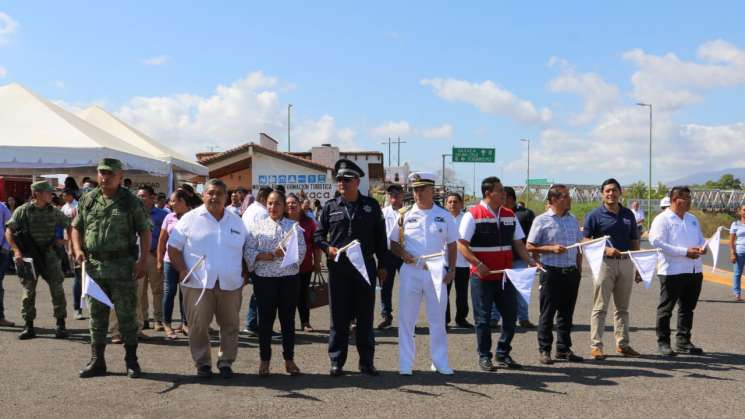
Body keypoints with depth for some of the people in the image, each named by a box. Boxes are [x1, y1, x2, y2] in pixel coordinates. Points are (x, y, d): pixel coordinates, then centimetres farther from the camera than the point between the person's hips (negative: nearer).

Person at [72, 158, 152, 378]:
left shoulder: (131, 202, -2)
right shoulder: (88, 200, 9)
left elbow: (145, 232, -2)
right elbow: (76, 227, 16)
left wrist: (143, 260, -11)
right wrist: (78, 249, -1)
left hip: (123, 267, -3)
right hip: (94, 265, 4)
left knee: (127, 314, 3)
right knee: (97, 316, 10)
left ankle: (131, 360, 14)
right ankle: (96, 361, 19)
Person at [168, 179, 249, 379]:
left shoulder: (236, 221, 12)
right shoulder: (190, 218, 2)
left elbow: (246, 248, 20)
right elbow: (173, 247, 2)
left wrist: (244, 272, 8)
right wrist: (182, 271, -8)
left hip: (230, 284, 3)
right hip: (198, 283, -3)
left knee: (230, 325, 7)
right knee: (198, 326, 0)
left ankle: (226, 362, 20)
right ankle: (202, 363, 14)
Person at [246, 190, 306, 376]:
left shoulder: (294, 226, 7)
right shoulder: (258, 226, 6)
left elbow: (301, 250, -2)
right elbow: (249, 251, 1)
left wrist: (285, 252, -19)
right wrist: (264, 256, -16)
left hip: (289, 278, 0)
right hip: (264, 278, 0)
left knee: (288, 319, 7)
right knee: (265, 319, 5)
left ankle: (289, 359, 17)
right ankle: (264, 359, 15)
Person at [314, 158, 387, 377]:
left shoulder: (371, 206, 7)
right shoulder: (330, 206, 6)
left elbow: (380, 236, 10)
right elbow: (318, 235, 11)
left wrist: (382, 265, 7)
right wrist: (327, 248, -9)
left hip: (365, 268, 0)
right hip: (338, 269, 0)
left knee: (365, 316, 5)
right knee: (339, 317, 5)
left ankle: (366, 362, 15)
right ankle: (336, 362, 14)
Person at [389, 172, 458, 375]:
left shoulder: (444, 216, 5)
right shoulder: (405, 215, 3)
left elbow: (452, 244, 11)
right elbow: (393, 242, 9)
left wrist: (451, 270, 2)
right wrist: (402, 254, -10)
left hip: (436, 272, 0)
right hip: (410, 271, 0)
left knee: (437, 319, 6)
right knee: (406, 318, 2)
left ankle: (440, 362, 16)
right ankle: (405, 364, 10)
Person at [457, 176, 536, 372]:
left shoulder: (509, 215, 10)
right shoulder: (473, 215, -9)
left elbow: (518, 243, 14)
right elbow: (462, 245, -12)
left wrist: (530, 261, -1)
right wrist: (478, 264, -23)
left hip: (505, 276, 6)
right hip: (482, 276, -5)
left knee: (511, 315, 8)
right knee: (483, 318, 4)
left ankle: (503, 354, 23)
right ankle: (484, 356, 17)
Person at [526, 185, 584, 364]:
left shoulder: (573, 220, 13)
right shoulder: (541, 220, -5)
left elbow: (578, 246, 19)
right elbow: (530, 246, -7)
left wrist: (579, 269, 13)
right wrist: (552, 248, -17)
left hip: (571, 272, 6)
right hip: (552, 272, -5)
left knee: (566, 313, 11)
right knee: (547, 313, 1)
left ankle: (563, 349, 20)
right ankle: (544, 350, 9)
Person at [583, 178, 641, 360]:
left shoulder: (628, 214, 11)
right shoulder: (595, 215, -3)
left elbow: (634, 242, 15)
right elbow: (586, 241, -5)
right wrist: (606, 249, -19)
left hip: (626, 263, 5)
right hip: (605, 263, -5)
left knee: (623, 307, 12)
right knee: (600, 307, -3)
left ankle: (623, 344, 20)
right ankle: (596, 346, 1)